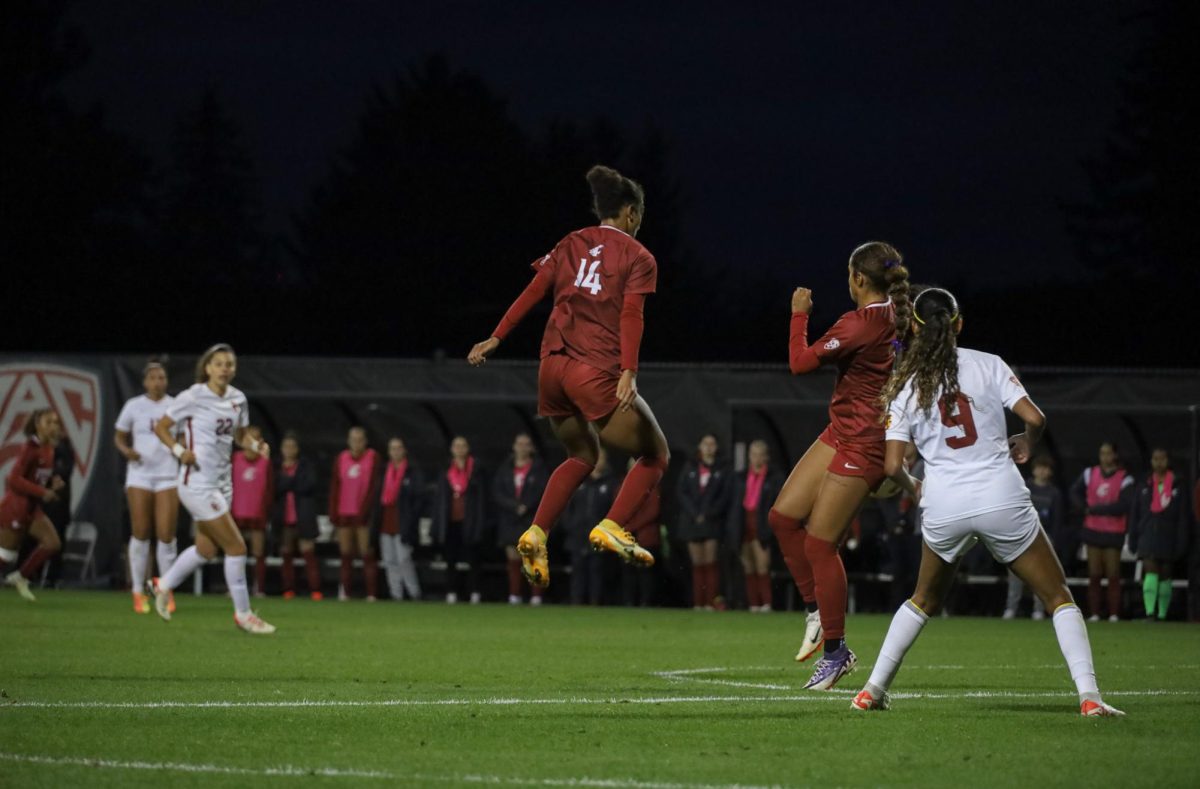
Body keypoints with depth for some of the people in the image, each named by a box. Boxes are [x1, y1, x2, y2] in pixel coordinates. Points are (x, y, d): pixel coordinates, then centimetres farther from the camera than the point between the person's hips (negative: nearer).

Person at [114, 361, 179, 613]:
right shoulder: (134, 406, 3)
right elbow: (119, 436, 10)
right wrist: (126, 451, -10)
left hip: (168, 476, 0)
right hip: (140, 475, 0)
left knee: (166, 534, -5)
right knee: (140, 533, -1)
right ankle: (138, 592, 7)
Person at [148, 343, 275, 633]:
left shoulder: (238, 399, 6)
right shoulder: (193, 397, -12)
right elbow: (161, 427, -5)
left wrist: (256, 445, -3)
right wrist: (180, 450, -20)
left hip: (222, 483, 8)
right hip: (198, 482, -8)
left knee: (206, 549, 17)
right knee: (236, 547, -9)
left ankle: (163, 585, 39)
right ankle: (243, 614, 2)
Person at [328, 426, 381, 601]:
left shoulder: (372, 457, 2)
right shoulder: (341, 459, 12)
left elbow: (374, 486, -4)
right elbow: (334, 486, 11)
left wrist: (365, 509, -12)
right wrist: (333, 512, 3)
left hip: (363, 513, -4)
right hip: (344, 513, 4)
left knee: (367, 554, -5)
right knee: (345, 554, 5)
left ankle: (371, 593, -5)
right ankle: (345, 591, 8)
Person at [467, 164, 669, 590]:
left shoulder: (570, 245, 16)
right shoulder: (637, 257, 2)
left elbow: (533, 292, 7)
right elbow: (630, 316, -11)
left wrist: (495, 338, 7)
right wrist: (628, 372, -20)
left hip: (552, 366, 6)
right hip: (598, 372, -6)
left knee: (582, 455, 26)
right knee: (655, 454, 8)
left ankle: (536, 534, 9)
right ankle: (612, 527, -11)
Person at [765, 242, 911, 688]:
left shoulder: (860, 325, -23)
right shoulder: (898, 319, 3)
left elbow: (801, 362, -18)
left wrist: (799, 315, -5)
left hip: (861, 448, -9)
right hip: (842, 434, 9)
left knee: (819, 544, -4)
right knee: (783, 516, 9)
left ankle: (835, 652, 4)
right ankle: (818, 612, 17)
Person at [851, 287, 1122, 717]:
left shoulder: (906, 387, 5)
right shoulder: (988, 365, 0)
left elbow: (892, 466, 2)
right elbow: (1034, 418, -7)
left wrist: (912, 488, 24)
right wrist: (1026, 445, 16)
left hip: (942, 506, 2)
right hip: (1001, 499, -2)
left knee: (924, 600, 26)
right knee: (1058, 597, 7)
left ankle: (872, 690, 21)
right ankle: (1089, 695, -9)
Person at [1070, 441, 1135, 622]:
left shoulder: (1124, 479, -5)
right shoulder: (1090, 474, 9)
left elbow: (1124, 506, -15)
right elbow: (1075, 492, 20)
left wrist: (1095, 509, -15)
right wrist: (1085, 508, 0)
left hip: (1114, 532, -3)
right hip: (1093, 530, 3)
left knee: (1113, 576, -4)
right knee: (1094, 575, 2)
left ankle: (1114, 614, 0)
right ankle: (1094, 614, 5)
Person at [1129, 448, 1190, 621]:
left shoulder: (1178, 487, 4)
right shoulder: (1144, 486, 9)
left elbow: (1183, 518, 1)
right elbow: (1135, 515, 11)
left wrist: (1181, 544, -5)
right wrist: (1133, 541, 5)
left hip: (1169, 539, 0)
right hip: (1148, 537, 0)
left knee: (1165, 578, 7)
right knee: (1150, 574, -15)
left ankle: (1162, 615, 14)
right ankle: (1149, 613, -22)